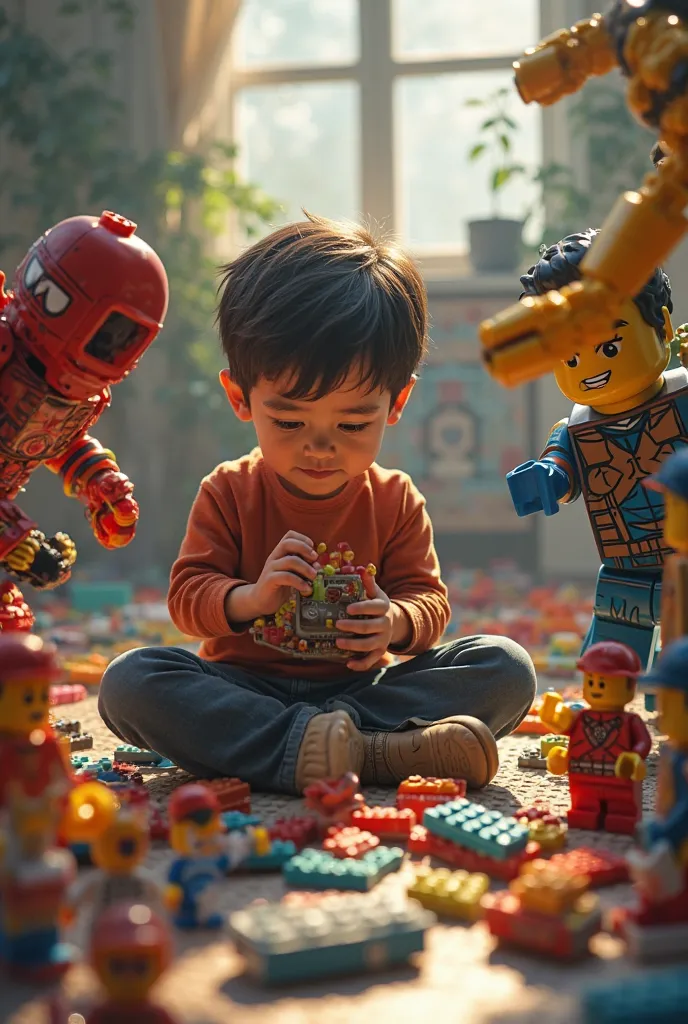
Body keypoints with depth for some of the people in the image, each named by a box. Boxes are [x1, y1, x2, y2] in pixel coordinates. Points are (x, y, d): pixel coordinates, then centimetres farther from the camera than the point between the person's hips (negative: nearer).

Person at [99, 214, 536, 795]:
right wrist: (250, 598, -24)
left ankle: (335, 743, -36)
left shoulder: (396, 501, 4)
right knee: (129, 681, -31)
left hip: (359, 684, 1)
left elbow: (429, 600, 3)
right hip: (244, 688, -1)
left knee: (506, 668, -18)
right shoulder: (228, 494, 1)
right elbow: (187, 597, -2)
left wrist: (396, 623, -22)